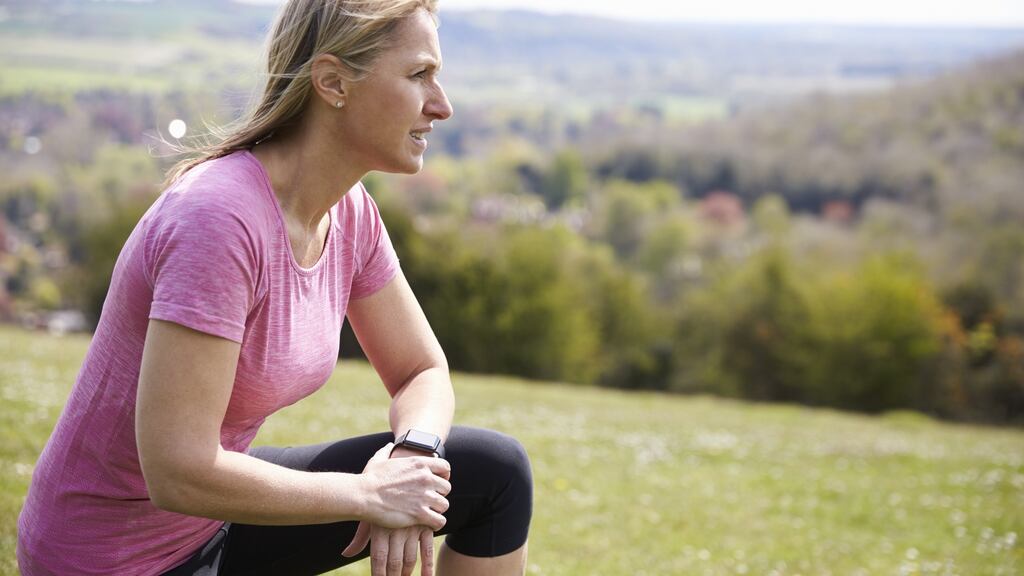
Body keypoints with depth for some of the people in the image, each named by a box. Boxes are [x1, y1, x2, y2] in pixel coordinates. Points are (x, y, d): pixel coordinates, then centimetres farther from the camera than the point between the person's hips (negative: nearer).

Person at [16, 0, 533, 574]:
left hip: (211, 518, 8)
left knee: (496, 471, -2)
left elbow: (424, 373, 6)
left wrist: (412, 455, -15)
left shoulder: (350, 214, -4)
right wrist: (368, 495, -19)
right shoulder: (218, 218, -28)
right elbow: (178, 473, -29)